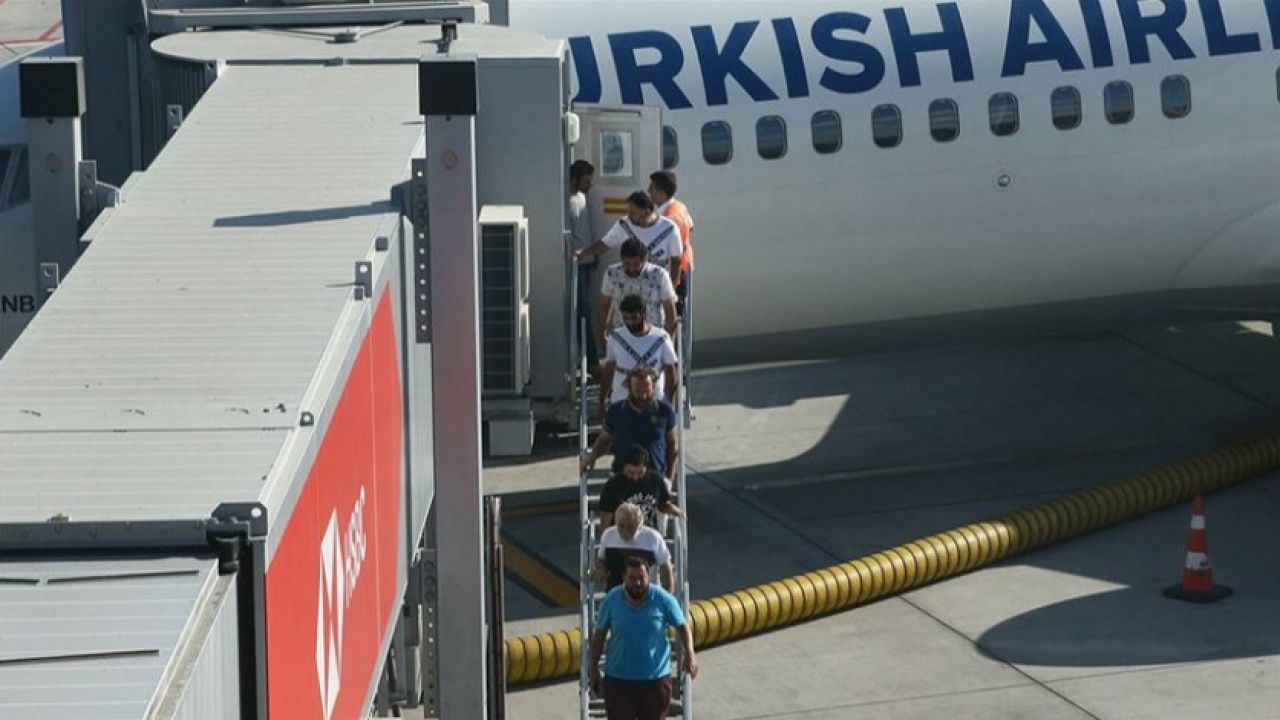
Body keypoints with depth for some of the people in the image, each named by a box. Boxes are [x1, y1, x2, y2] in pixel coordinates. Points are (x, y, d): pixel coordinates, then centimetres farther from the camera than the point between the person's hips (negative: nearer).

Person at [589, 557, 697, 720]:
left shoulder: (663, 599, -9)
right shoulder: (611, 600, -6)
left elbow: (682, 626, 1)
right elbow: (599, 634, 4)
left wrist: (689, 653, -15)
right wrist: (593, 667, 4)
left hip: (655, 678, 0)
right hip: (618, 678, 0)